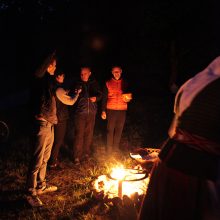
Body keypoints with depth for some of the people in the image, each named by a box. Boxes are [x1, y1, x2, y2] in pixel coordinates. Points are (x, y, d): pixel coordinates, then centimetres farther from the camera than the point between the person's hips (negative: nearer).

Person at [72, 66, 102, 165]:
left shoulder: (94, 83, 5)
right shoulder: (77, 84, -2)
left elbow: (100, 94, 12)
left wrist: (96, 98, -10)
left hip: (91, 112, 3)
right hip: (80, 112, -3)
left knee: (89, 133, 12)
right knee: (79, 134, -6)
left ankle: (86, 153, 29)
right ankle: (77, 157, 3)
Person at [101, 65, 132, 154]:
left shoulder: (125, 83, 6)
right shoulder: (108, 83, 2)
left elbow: (128, 96, 9)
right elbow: (104, 98, 3)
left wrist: (128, 98, -15)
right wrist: (103, 111, -4)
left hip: (122, 110, 2)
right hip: (111, 110, -2)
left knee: (119, 130, 7)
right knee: (110, 130, 2)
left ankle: (116, 148, 20)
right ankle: (109, 150, 12)